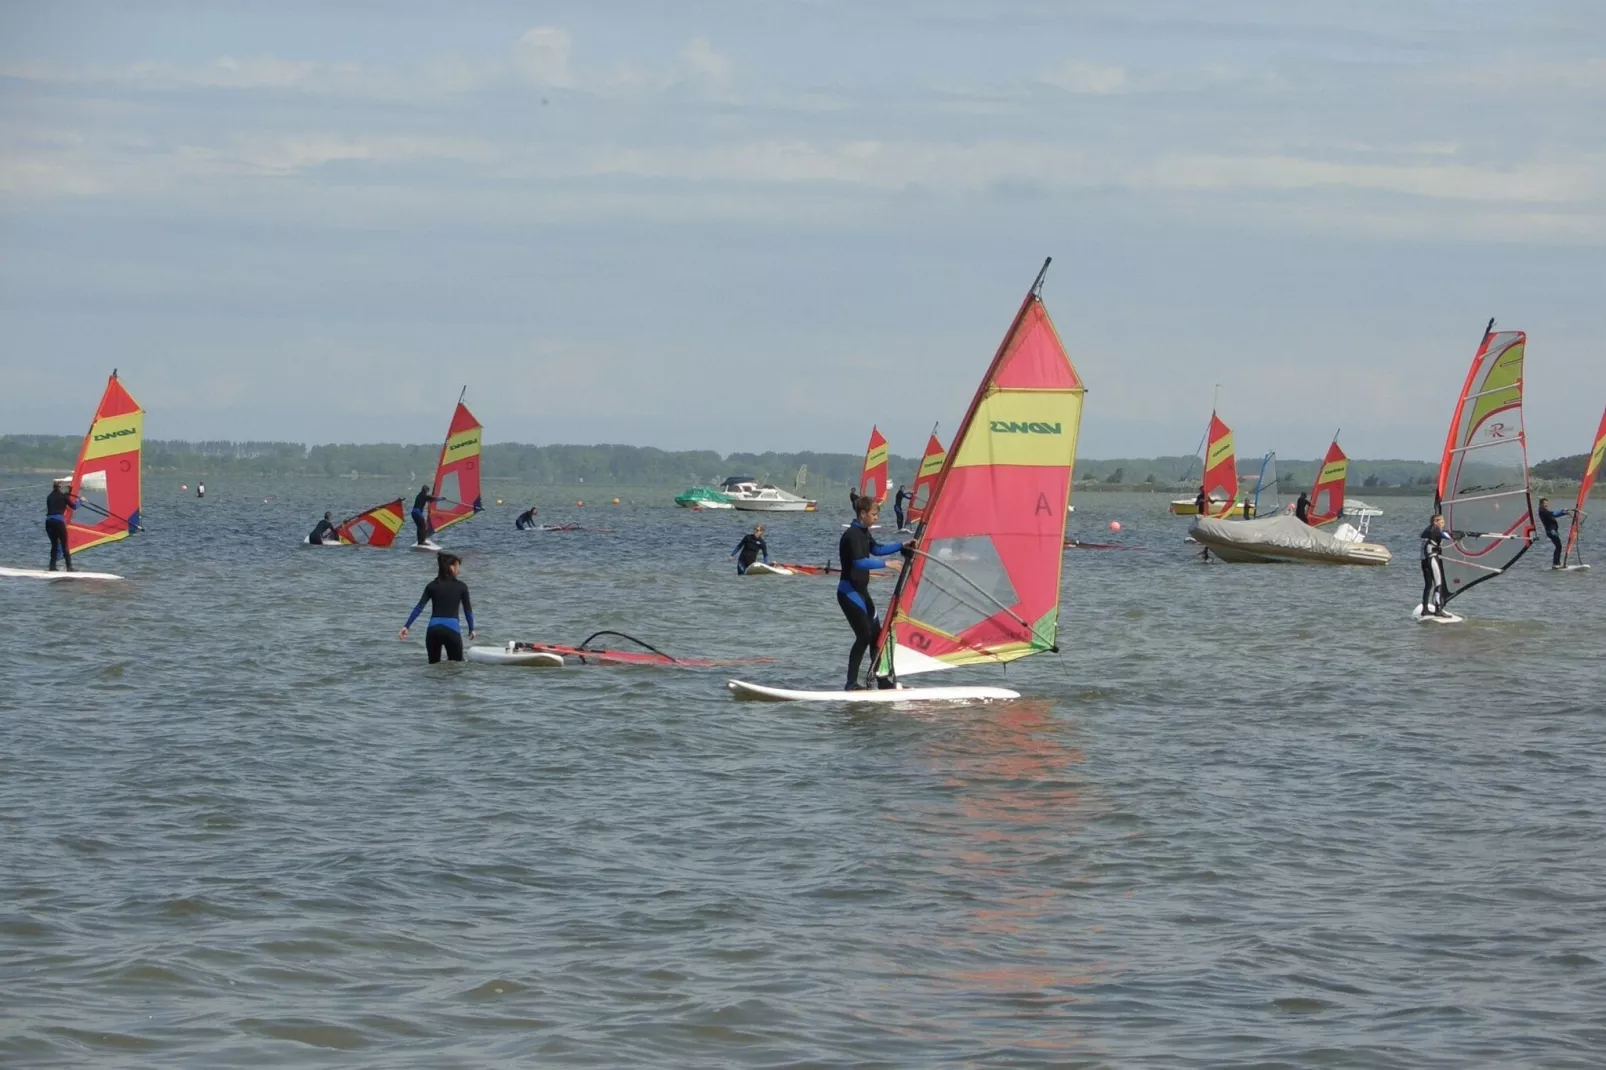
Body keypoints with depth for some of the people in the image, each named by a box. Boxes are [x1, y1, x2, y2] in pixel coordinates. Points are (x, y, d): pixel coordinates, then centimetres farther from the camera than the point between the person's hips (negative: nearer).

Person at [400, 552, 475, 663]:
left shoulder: (432, 586, 8)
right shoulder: (461, 587, 2)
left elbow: (419, 607, 2)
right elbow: (467, 610, 7)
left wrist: (406, 626, 2)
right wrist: (471, 629, 22)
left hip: (434, 629, 3)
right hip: (452, 629, -2)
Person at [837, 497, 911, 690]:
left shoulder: (864, 533, 12)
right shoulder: (852, 535, -19)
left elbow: (876, 549, 29)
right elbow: (860, 562, -30)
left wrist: (902, 546, 22)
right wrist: (886, 564, -27)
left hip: (861, 590, 10)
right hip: (849, 591, -10)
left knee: (875, 633, 11)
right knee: (864, 635, -12)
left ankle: (881, 680, 16)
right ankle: (851, 683, -8)